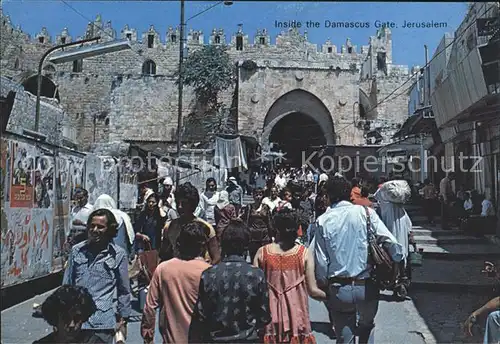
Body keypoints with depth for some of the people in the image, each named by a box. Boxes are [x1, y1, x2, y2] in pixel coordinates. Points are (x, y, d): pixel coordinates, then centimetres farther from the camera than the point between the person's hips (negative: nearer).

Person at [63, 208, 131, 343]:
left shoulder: (119, 255, -4)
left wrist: (123, 318, 5)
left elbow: (124, 290, 3)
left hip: (102, 322, -2)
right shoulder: (77, 250, 4)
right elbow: (67, 285, 12)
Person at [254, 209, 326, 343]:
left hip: (270, 318, 1)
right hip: (296, 317, -1)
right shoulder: (304, 253, -9)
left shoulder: (262, 253, -6)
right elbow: (313, 291, -8)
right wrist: (331, 297, 9)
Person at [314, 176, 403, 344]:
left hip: (338, 289, 0)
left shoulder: (322, 221, -4)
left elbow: (321, 261, -4)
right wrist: (396, 265, 5)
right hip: (366, 286, 0)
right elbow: (392, 243, -11)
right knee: (366, 327, 26)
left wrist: (324, 285, 9)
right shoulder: (365, 212, -5)